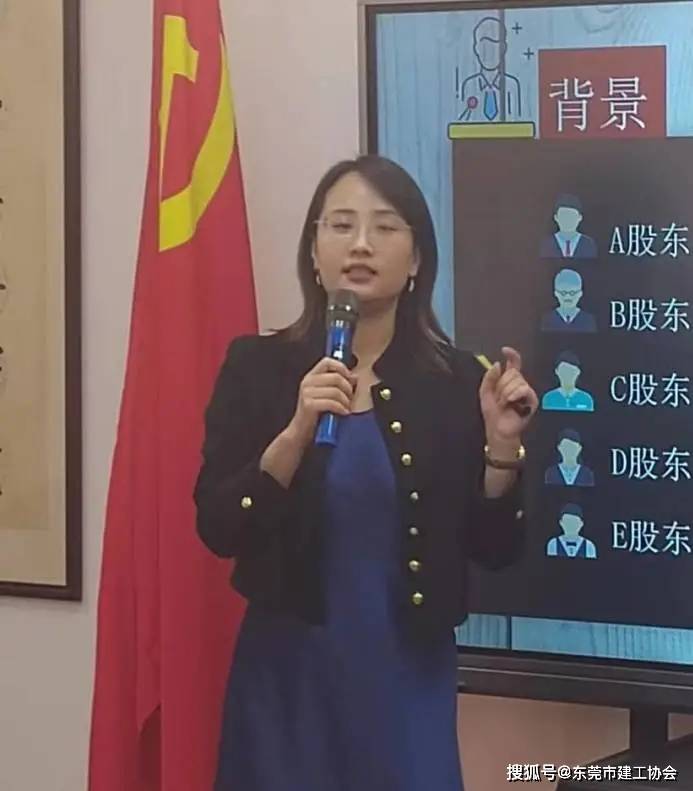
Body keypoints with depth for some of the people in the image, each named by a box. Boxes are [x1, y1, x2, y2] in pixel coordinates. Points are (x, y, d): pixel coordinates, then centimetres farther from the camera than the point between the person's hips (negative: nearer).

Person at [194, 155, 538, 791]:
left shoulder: (456, 379, -1)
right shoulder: (257, 366, -3)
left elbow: (494, 550, 1)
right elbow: (218, 530, -9)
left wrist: (502, 445, -14)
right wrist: (298, 432, -21)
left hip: (409, 675, 1)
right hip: (288, 671, -1)